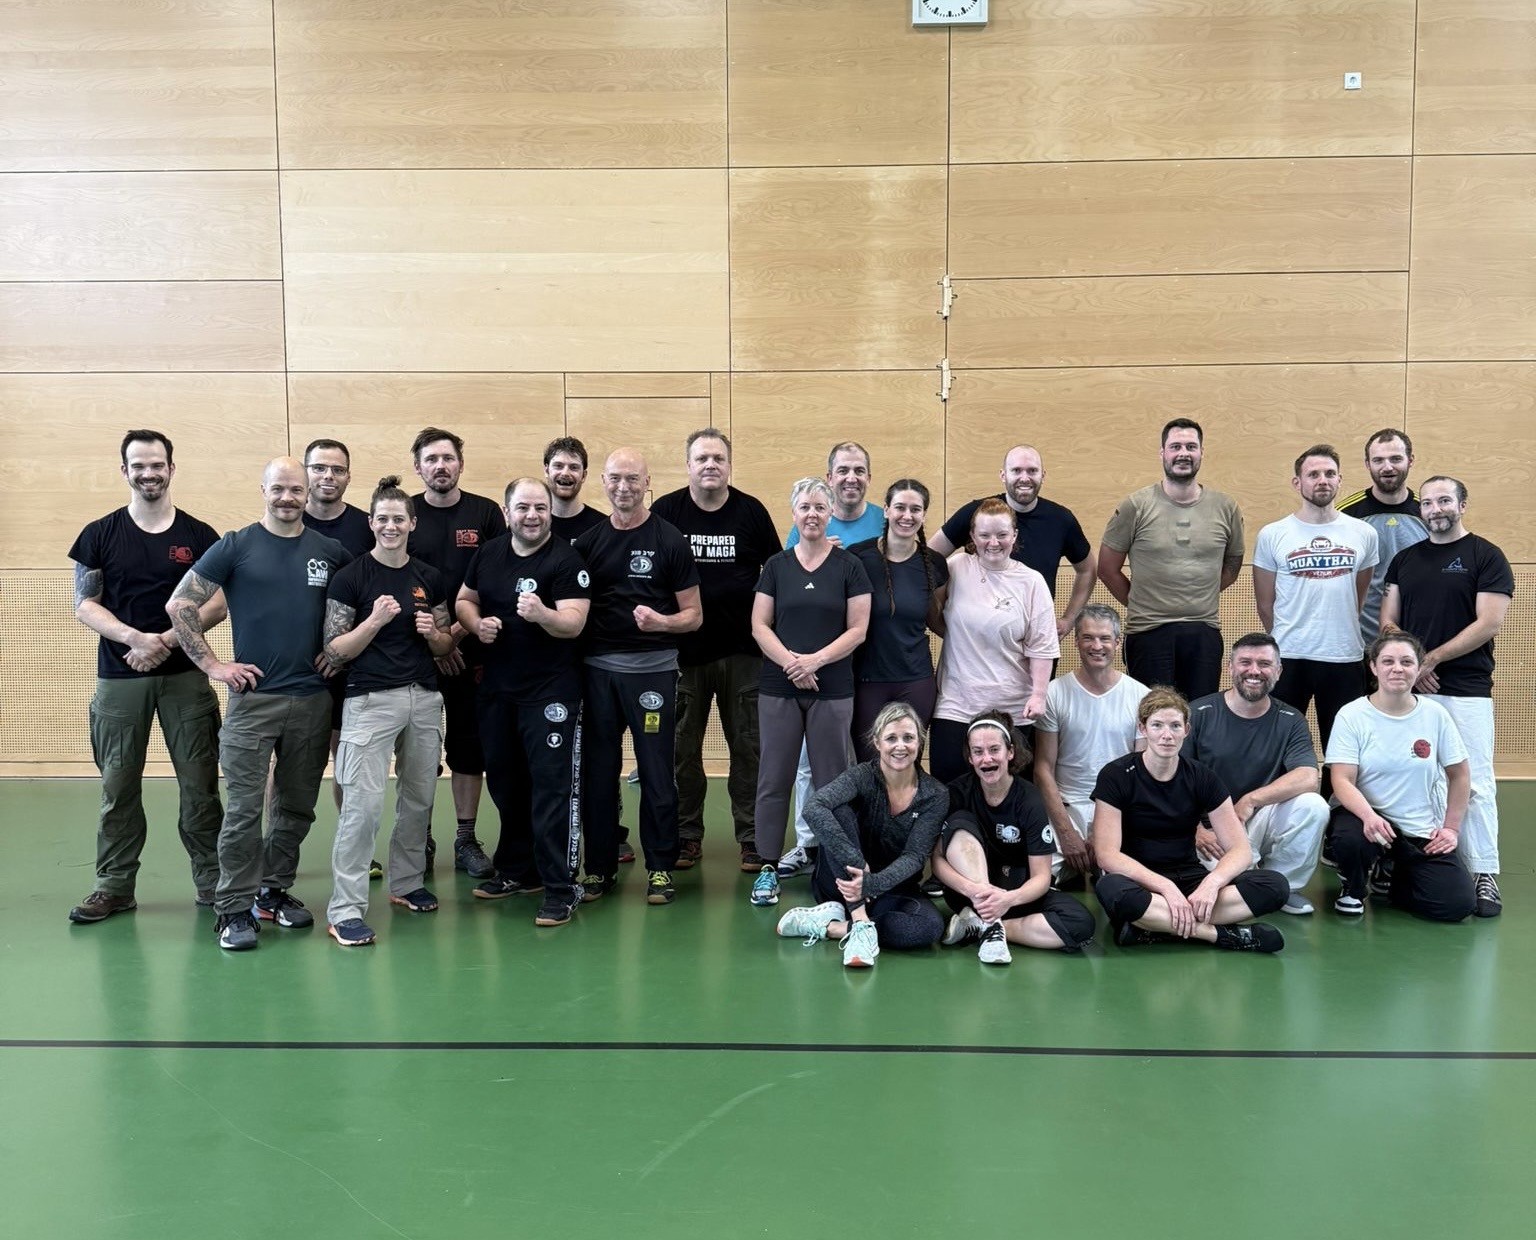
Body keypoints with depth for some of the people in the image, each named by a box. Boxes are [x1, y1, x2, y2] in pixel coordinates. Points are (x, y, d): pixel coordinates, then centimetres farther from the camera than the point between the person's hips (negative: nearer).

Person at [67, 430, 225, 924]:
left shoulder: (200, 536, 4)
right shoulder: (100, 534, 5)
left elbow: (218, 604, 0)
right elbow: (84, 605, 1)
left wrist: (166, 641, -13)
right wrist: (135, 638, -15)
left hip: (185, 675, -1)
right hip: (119, 677, 1)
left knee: (199, 783, 2)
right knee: (118, 785, 6)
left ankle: (213, 880, 12)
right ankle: (114, 886, 17)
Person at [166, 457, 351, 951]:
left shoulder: (331, 552, 7)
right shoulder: (236, 547, 0)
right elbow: (179, 605, 0)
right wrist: (213, 665, -5)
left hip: (313, 700, 3)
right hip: (253, 696, -3)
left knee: (297, 806, 11)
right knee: (244, 808, -3)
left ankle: (275, 891, 26)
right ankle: (235, 908, 6)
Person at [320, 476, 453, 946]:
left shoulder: (429, 578, 9)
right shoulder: (350, 577, -4)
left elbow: (445, 646, 16)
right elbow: (335, 651, -6)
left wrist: (432, 633, -6)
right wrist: (374, 620, -19)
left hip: (424, 698, 5)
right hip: (370, 700, -5)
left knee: (419, 798, 13)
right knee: (363, 805, -11)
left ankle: (406, 883, 31)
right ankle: (345, 910, -6)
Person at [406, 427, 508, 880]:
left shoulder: (485, 513, 4)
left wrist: (459, 630, -9)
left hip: (470, 651, 1)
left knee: (468, 745, 6)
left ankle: (466, 839, 15)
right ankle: (420, 839, 15)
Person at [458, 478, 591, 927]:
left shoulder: (566, 561, -12)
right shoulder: (488, 554, 7)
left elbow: (574, 622, -20)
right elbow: (464, 599, 18)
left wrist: (542, 614, -40)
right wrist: (477, 623, -3)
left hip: (551, 690, -6)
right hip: (498, 687, 7)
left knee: (551, 784, -8)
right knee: (504, 781, 16)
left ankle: (559, 886, -3)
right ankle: (518, 870, 32)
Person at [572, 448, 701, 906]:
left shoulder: (669, 541, -1)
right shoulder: (588, 541, 9)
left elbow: (693, 616, -2)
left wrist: (661, 621, -21)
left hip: (653, 667, -3)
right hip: (599, 668, 3)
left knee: (657, 773, 2)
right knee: (597, 772, 8)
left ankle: (660, 868, 14)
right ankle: (600, 867, 20)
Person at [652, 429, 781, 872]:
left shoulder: (751, 510, 2)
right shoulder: (665, 511, -1)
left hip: (743, 651, 0)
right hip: (683, 649, 0)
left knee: (748, 747, 5)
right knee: (682, 749, 8)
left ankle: (752, 837, 15)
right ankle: (686, 835, 21)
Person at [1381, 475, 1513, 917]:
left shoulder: (1486, 557, 0)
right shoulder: (1405, 560, 13)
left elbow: (1489, 623, -9)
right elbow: (1388, 623, 10)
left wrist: (1431, 659, -10)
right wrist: (1411, 664, -7)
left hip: (1466, 690, -4)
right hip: (1409, 689, 4)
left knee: (1474, 782, -3)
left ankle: (1484, 874, 3)